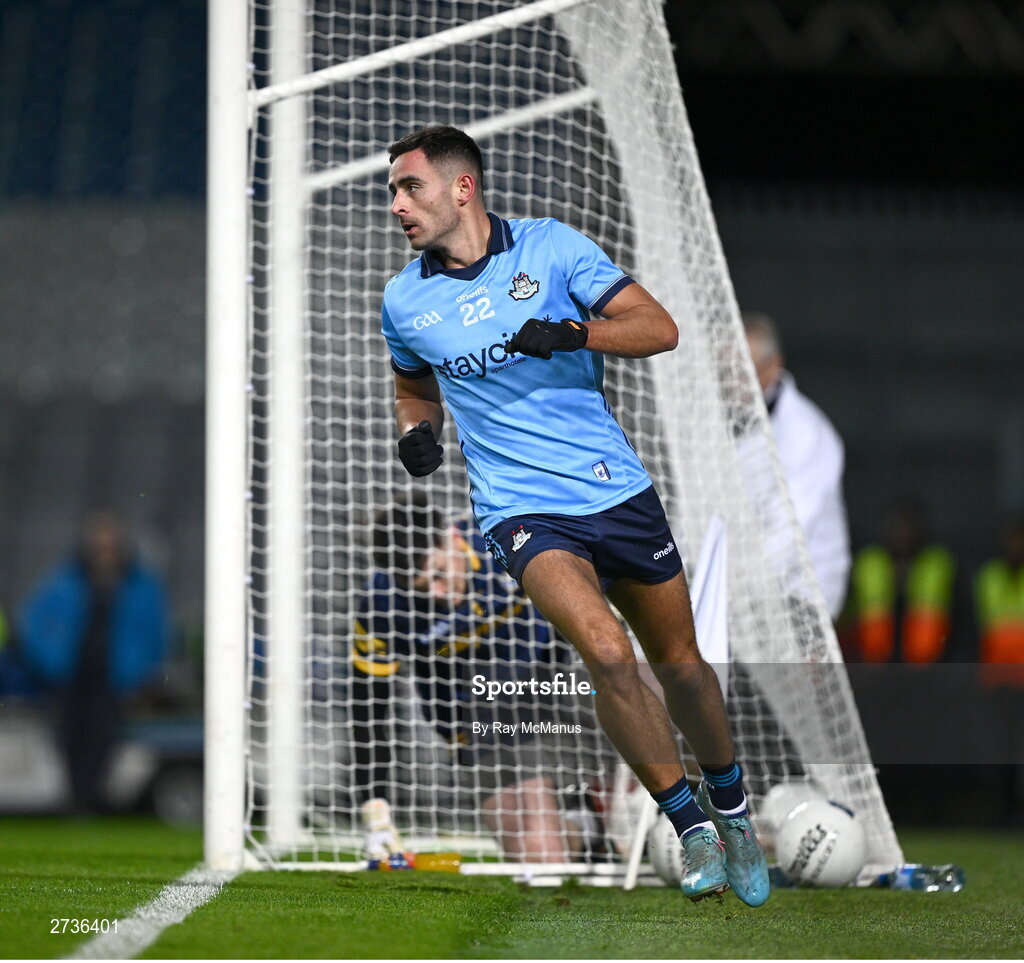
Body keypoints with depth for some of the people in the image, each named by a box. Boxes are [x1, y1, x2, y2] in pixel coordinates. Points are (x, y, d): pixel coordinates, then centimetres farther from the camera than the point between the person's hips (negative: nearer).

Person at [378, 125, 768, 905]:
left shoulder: (551, 247, -3)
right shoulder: (404, 301, 4)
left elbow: (659, 329, -6)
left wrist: (574, 333, -22)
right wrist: (416, 430, 3)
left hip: (619, 489, 1)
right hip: (523, 510, -1)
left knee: (679, 664, 12)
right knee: (606, 652, -25)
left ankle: (731, 807, 37)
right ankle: (691, 826, -10)